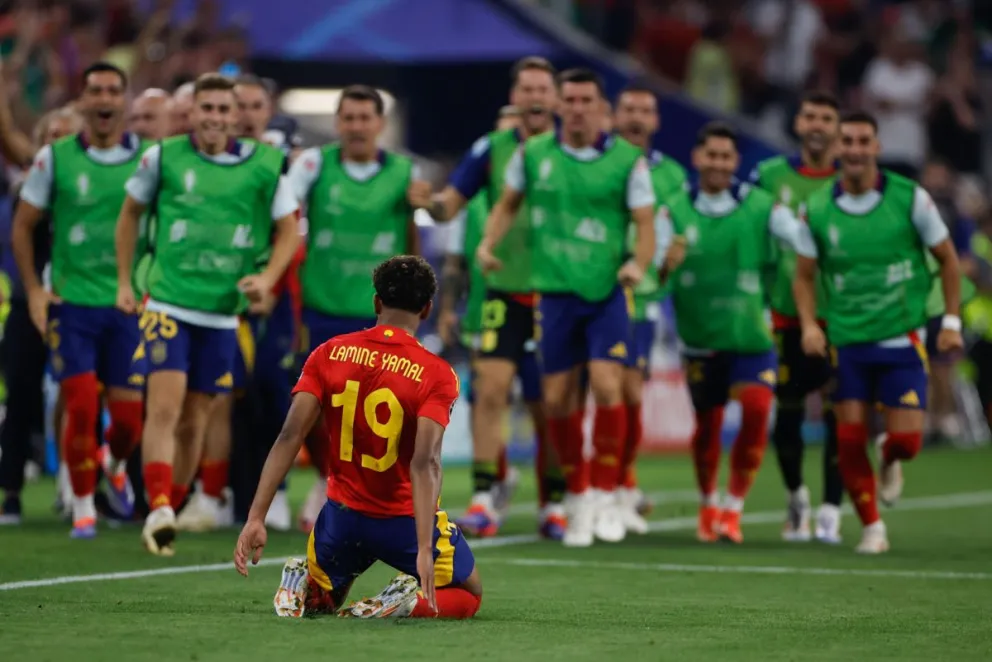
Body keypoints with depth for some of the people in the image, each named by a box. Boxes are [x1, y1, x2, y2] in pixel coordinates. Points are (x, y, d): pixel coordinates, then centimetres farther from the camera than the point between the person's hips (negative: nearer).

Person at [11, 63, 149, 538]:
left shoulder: (149, 157, 1)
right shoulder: (55, 158, 0)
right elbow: (23, 226, 7)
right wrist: (33, 289, 0)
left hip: (129, 303, 1)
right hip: (71, 301, -1)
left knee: (129, 415, 0)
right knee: (81, 405, -10)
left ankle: (116, 467, 35)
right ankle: (82, 507, 6)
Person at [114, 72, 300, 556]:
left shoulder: (264, 166, 0)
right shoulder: (164, 157, -1)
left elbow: (288, 230, 9)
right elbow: (130, 213, 14)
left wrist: (267, 278, -7)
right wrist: (124, 281, 10)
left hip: (222, 313, 2)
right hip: (168, 304, -2)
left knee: (194, 421, 8)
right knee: (165, 407, -17)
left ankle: (171, 511, 21)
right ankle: (158, 510, -24)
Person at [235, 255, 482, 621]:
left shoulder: (329, 354, -4)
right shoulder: (436, 374, -14)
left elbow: (289, 437, -12)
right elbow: (425, 462, -26)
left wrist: (256, 518, -14)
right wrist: (425, 550, -33)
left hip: (342, 516, 3)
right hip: (406, 520, -3)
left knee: (319, 601, 31)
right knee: (468, 595, 21)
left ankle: (302, 582, -6)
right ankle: (411, 601, -13)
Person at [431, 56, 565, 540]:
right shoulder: (492, 149, 4)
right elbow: (449, 205, 1)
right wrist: (428, 202, -20)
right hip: (504, 291, 0)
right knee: (490, 386, -14)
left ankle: (552, 504, 17)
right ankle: (485, 498, -12)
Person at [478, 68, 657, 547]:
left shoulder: (628, 159, -3)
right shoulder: (533, 154, 4)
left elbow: (645, 224, -4)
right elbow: (508, 204, 16)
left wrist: (638, 262, -23)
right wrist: (488, 243, -1)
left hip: (607, 292, -2)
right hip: (555, 292, 2)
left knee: (606, 386, -17)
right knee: (556, 400, 1)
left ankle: (606, 495, -1)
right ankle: (578, 498, 19)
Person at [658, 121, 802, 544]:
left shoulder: (760, 207, -6)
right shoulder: (676, 211, -2)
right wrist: (664, 265, -31)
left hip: (752, 337, -1)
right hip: (700, 338, 1)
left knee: (756, 410, -19)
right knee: (707, 425, 9)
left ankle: (733, 508, -4)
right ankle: (708, 506, 35)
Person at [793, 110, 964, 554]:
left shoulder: (910, 198, -6)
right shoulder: (816, 209, -1)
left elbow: (947, 258, 3)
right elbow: (804, 275, 9)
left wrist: (951, 321, -2)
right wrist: (809, 324, -8)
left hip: (902, 339, -1)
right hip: (846, 342, 1)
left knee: (906, 440, -6)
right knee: (849, 441, -5)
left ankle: (890, 461, 31)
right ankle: (872, 529, 12)